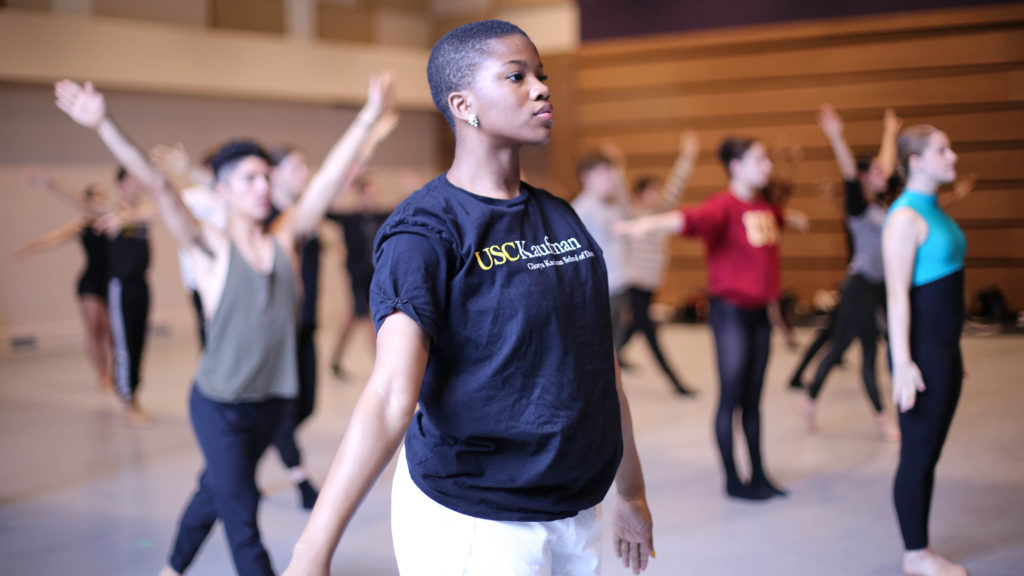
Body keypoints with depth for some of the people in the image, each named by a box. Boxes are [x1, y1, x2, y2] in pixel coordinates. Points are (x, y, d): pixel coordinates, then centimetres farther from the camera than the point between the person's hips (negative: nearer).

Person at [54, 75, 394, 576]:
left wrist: (368, 117, -3)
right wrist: (103, 126, -28)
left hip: (272, 400, 5)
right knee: (242, 520, -3)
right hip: (220, 405, -5)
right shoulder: (211, 247, -9)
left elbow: (329, 179, -1)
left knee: (216, 492, 23)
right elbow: (157, 186, -19)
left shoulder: (284, 238, 1)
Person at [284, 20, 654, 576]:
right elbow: (390, 396, -25)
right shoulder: (425, 231, -14)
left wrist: (630, 493, 18)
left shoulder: (560, 218, 7)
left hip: (573, 512, 7)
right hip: (471, 525, -6)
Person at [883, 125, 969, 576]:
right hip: (921, 348, -9)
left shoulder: (934, 210, 13)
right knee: (917, 453, 0)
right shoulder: (906, 217, -15)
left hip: (945, 346, 9)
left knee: (930, 452, 13)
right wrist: (903, 363, -22)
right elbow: (897, 294, -19)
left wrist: (953, 349, 20)